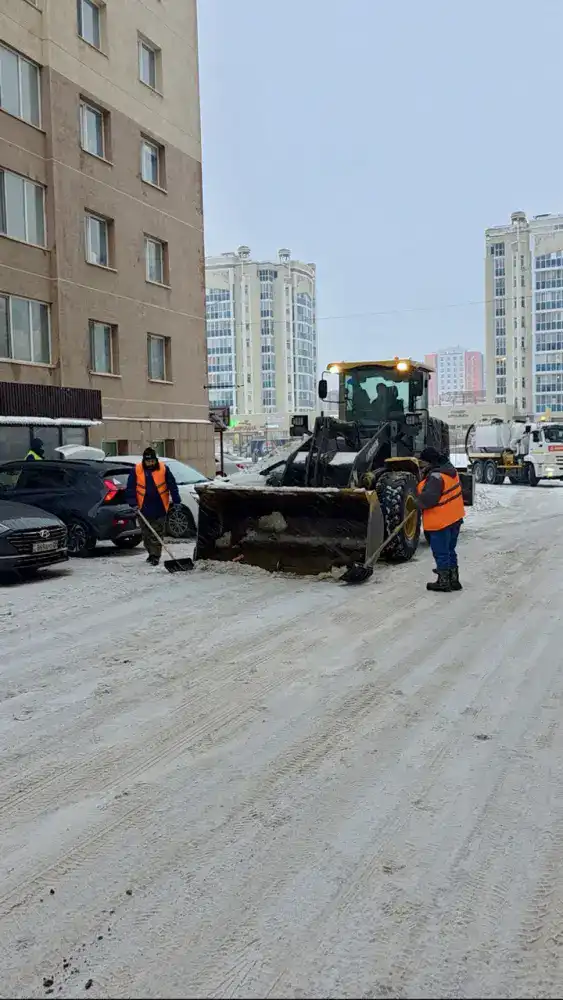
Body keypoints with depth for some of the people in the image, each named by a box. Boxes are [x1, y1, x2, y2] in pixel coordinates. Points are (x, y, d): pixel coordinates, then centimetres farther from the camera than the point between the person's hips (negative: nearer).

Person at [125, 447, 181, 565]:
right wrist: (133, 503, -8)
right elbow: (130, 488, 0)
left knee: (157, 533, -2)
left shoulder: (164, 469, -3)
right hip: (143, 508, 2)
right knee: (146, 533, 11)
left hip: (160, 508, -2)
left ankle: (155, 556, 1)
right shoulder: (136, 470, -2)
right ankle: (151, 552, 26)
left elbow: (172, 486, -1)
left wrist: (176, 501, -4)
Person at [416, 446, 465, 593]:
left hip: (441, 521, -10)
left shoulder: (436, 476, -24)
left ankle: (443, 582, 14)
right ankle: (453, 580, 27)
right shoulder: (450, 470, 8)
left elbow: (428, 497, -29)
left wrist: (419, 504, -8)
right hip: (454, 518, 10)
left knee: (441, 552, 4)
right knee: (450, 550, 19)